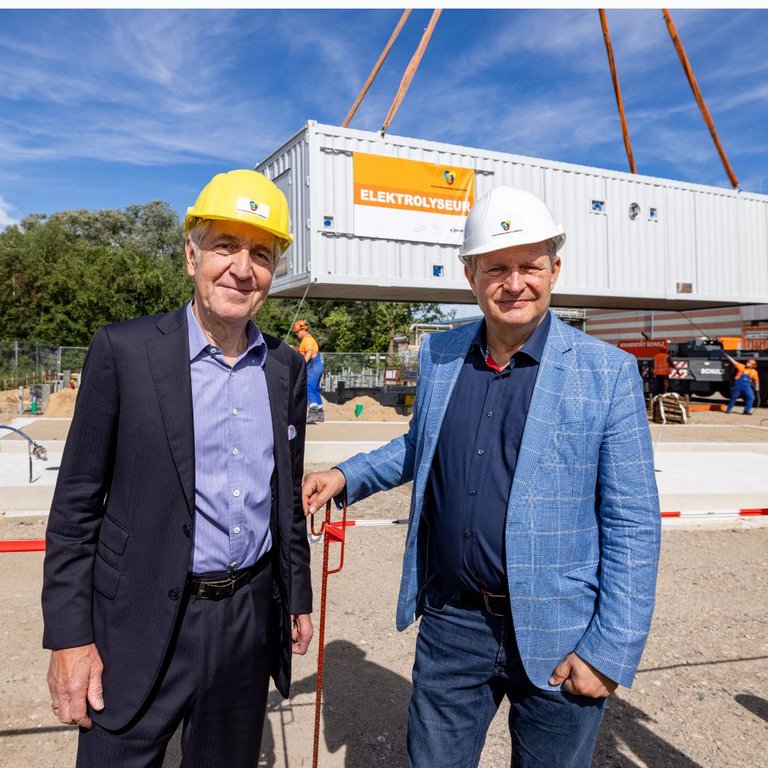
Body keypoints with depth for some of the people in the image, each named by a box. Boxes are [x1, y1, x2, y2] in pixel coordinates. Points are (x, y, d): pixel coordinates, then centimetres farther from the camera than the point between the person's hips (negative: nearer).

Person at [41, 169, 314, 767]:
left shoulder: (286, 368, 3)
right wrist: (69, 637, -9)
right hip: (144, 626, -3)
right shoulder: (124, 350, -9)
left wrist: (298, 597, 14)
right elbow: (76, 506, -7)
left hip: (251, 620, 4)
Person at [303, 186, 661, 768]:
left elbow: (633, 525, -10)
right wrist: (348, 476, 5)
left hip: (555, 639, -3)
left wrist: (610, 652, -11)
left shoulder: (609, 374, -12)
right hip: (450, 623, 4)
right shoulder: (437, 356, 1)